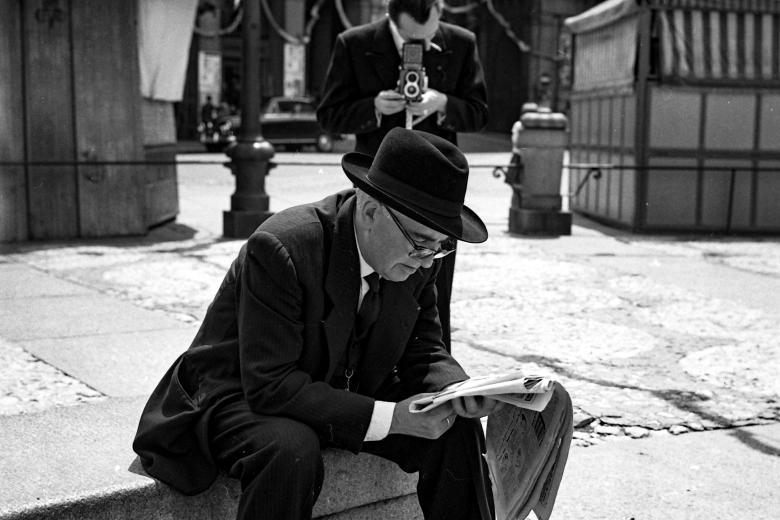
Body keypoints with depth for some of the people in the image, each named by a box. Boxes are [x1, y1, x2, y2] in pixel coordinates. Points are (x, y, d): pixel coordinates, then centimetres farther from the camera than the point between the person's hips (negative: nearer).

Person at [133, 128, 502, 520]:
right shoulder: (279, 249, -31)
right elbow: (269, 385, -32)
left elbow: (421, 348, 2)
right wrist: (390, 417, -34)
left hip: (348, 395, 6)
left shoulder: (415, 259, -10)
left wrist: (458, 388, -22)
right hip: (242, 398, -6)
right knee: (291, 449, -38)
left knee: (456, 428, -11)